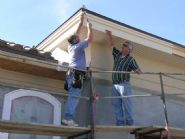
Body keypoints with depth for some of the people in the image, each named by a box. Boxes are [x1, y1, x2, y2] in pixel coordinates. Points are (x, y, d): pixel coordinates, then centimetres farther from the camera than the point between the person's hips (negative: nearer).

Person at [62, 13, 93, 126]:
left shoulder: (71, 46, 22)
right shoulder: (79, 46, 0)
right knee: (74, 96, -16)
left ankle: (69, 118, -7)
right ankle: (68, 118, -25)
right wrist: (89, 27, 19)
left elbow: (77, 33, 31)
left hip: (72, 73, 9)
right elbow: (90, 38, 4)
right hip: (76, 73, -9)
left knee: (73, 96, 1)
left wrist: (81, 21, 36)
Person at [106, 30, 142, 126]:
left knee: (126, 103, -5)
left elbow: (138, 70, -9)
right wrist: (109, 36, 12)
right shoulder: (117, 55, 15)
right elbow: (111, 45, 21)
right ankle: (120, 122, 9)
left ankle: (129, 122, 1)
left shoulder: (131, 59, -1)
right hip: (115, 85, 6)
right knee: (116, 104, 4)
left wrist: (139, 72, -30)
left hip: (124, 84, -6)